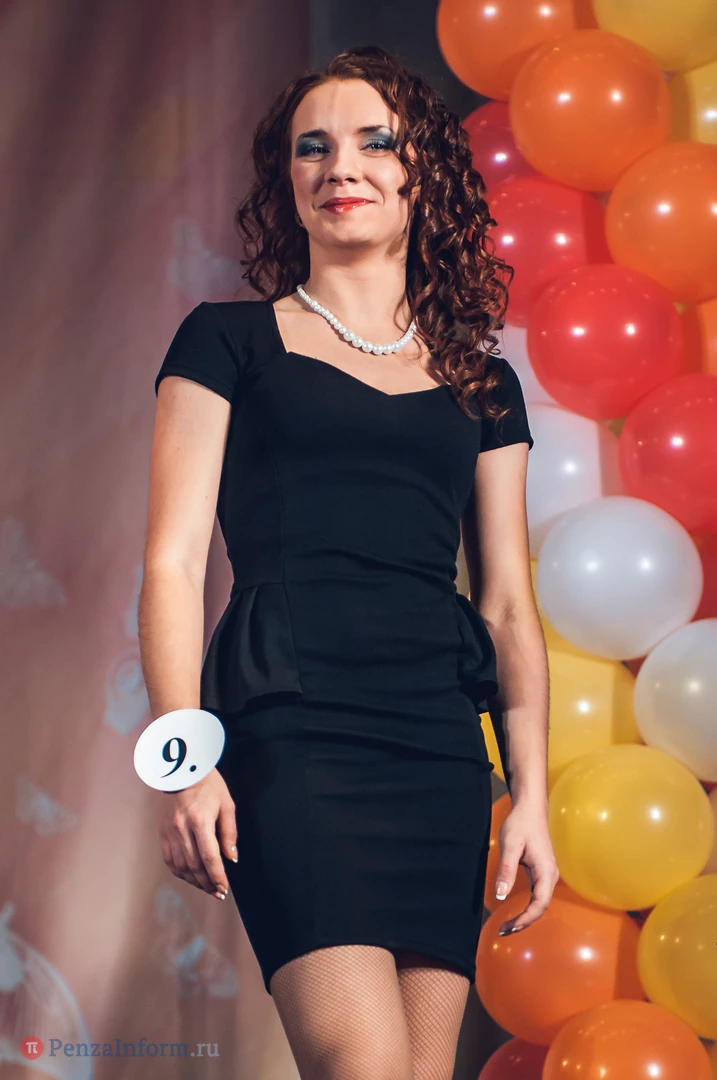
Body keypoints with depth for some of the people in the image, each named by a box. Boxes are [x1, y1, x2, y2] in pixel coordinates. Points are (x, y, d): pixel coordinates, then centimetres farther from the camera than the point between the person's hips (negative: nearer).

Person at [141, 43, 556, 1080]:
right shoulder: (230, 341, 11)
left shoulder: (482, 383, 20)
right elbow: (173, 563, 3)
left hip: (440, 747, 4)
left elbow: (509, 605, 17)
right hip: (287, 728, -3)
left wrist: (531, 793, 7)